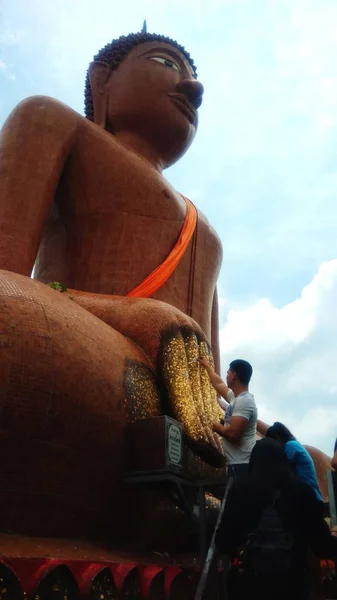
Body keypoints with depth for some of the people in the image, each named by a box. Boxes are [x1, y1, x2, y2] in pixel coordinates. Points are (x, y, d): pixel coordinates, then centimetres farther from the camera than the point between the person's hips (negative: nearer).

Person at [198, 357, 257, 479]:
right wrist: (207, 366, 46)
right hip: (238, 463, 10)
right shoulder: (236, 397, 14)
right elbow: (218, 384, 34)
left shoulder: (243, 401, -17)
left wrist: (219, 428, -7)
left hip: (242, 464, -10)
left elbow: (233, 434, -28)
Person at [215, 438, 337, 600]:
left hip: (248, 583, 0)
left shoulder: (239, 491, -10)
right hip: (290, 583, 1)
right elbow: (322, 545, -7)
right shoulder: (301, 491, -8)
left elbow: (223, 543, -7)